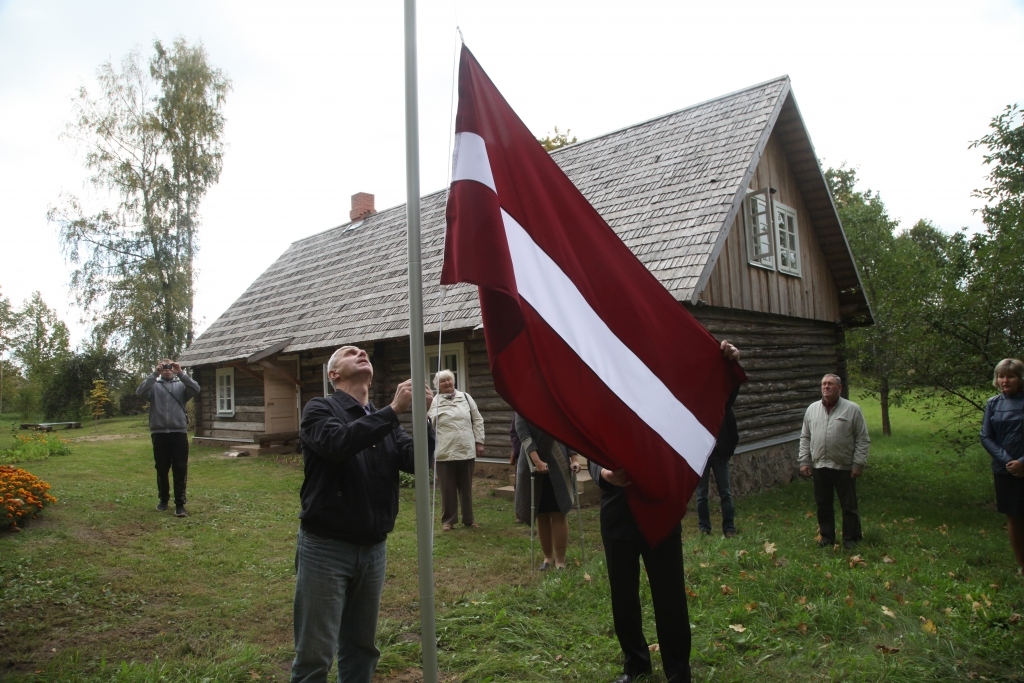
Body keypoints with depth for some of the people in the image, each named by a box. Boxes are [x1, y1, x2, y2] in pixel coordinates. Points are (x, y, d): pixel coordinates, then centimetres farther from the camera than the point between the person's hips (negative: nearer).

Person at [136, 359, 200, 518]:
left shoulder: (181, 384, 9)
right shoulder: (154, 385, 10)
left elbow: (196, 390, -10)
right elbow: (141, 392, -10)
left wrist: (181, 373, -16)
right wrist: (154, 374, -17)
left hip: (179, 432, -1)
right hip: (159, 433, 1)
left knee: (180, 469, -3)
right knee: (162, 469, 11)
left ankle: (180, 504, 1)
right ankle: (163, 499, 28)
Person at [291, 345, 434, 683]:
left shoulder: (385, 419, 11)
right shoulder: (320, 409, -4)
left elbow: (414, 460, -4)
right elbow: (337, 443, -25)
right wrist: (394, 410, -26)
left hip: (374, 549, 5)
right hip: (325, 547, -5)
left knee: (361, 646, 16)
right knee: (315, 652, 1)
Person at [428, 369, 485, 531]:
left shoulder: (465, 397, 9)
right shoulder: (434, 402, 2)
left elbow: (477, 421, 10)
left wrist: (479, 442, 4)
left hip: (466, 451, 2)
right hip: (444, 453, -2)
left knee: (466, 488, 13)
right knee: (448, 489, 5)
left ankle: (469, 519, 25)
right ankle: (448, 520, 18)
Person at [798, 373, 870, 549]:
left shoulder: (852, 409, -3)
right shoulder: (812, 409, 8)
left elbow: (863, 440, -3)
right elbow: (805, 438, 12)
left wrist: (858, 464, -8)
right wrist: (804, 461, 6)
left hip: (844, 468, -3)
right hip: (819, 467, 4)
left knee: (849, 506, 6)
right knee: (823, 505, 12)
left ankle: (851, 538, 19)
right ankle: (827, 537, 24)